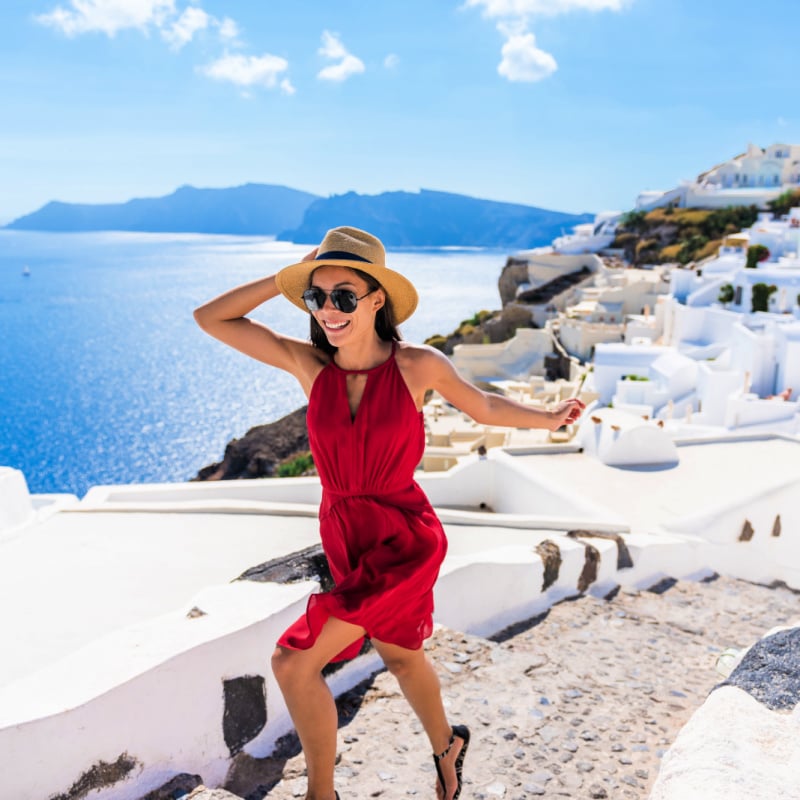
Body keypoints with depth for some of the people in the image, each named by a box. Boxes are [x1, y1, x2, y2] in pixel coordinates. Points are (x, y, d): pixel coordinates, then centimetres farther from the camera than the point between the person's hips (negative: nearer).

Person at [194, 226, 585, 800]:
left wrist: (547, 418, 3)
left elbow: (483, 406, 6)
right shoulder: (308, 364, -6)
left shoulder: (418, 365, -12)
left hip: (403, 538, -5)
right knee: (400, 655, 26)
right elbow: (210, 318, -6)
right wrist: (285, 280, -11)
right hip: (344, 538, 5)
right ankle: (447, 746, 55)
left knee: (294, 663, -12)